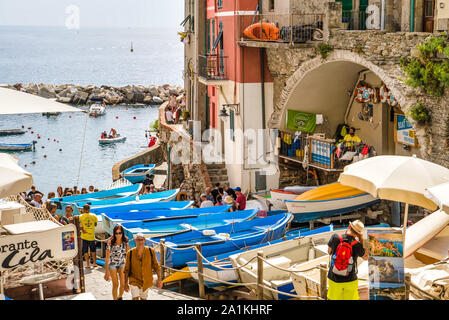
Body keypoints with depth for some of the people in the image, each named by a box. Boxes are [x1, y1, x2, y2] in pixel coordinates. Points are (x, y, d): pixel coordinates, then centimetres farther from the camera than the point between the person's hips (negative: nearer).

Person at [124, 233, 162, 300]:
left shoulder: (150, 251, -9)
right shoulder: (130, 253, -12)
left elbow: (156, 266, -1)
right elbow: (126, 269, -3)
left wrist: (159, 279, -5)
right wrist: (126, 284, -3)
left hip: (146, 281, 2)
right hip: (134, 281, -2)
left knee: (143, 298, 18)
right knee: (135, 298, -17)